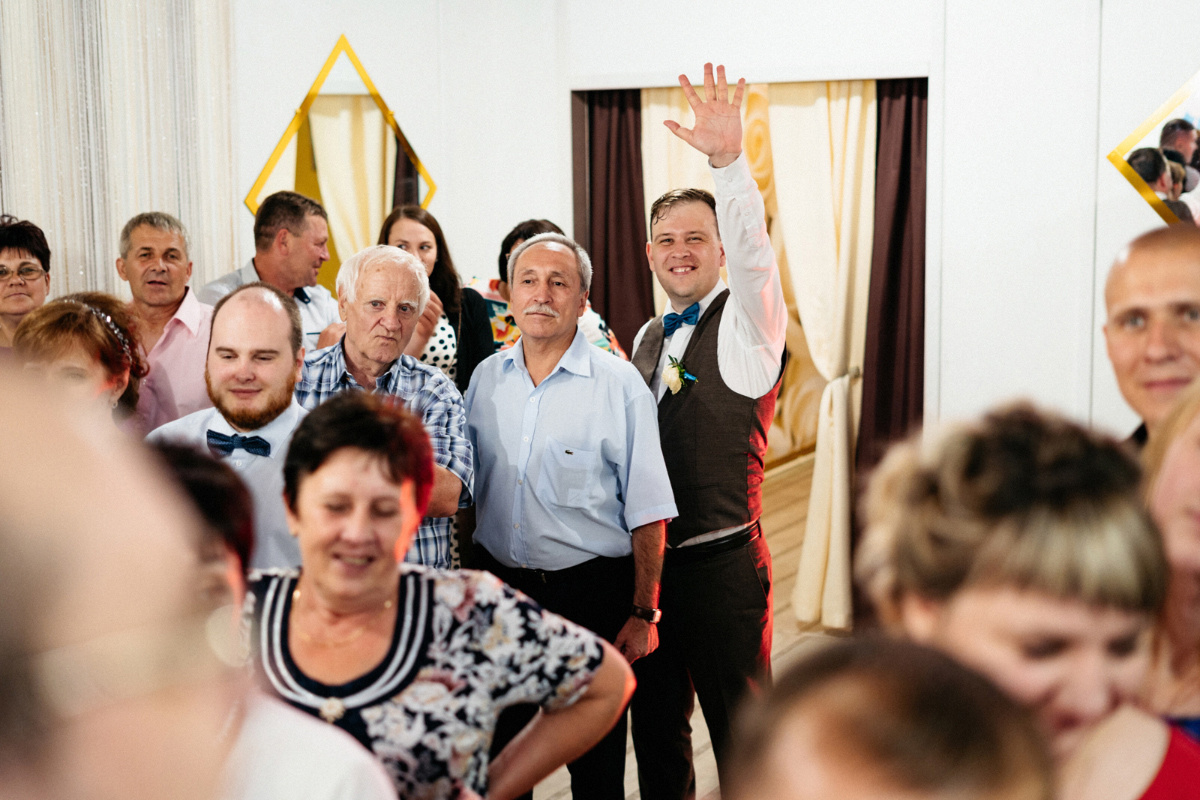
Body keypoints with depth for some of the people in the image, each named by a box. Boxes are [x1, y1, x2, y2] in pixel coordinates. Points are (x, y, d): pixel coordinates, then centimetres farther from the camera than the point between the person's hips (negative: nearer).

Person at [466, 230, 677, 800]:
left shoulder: (619, 385, -8)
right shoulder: (485, 378, 5)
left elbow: (647, 513, -8)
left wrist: (642, 614, -9)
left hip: (591, 590, -4)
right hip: (497, 583, 4)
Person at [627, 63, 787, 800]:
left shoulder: (747, 324, -5)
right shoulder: (648, 338, 14)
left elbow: (753, 249, -26)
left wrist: (730, 159, -42)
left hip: (722, 563, -6)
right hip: (647, 561, 7)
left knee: (742, 732, 4)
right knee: (655, 723, 17)